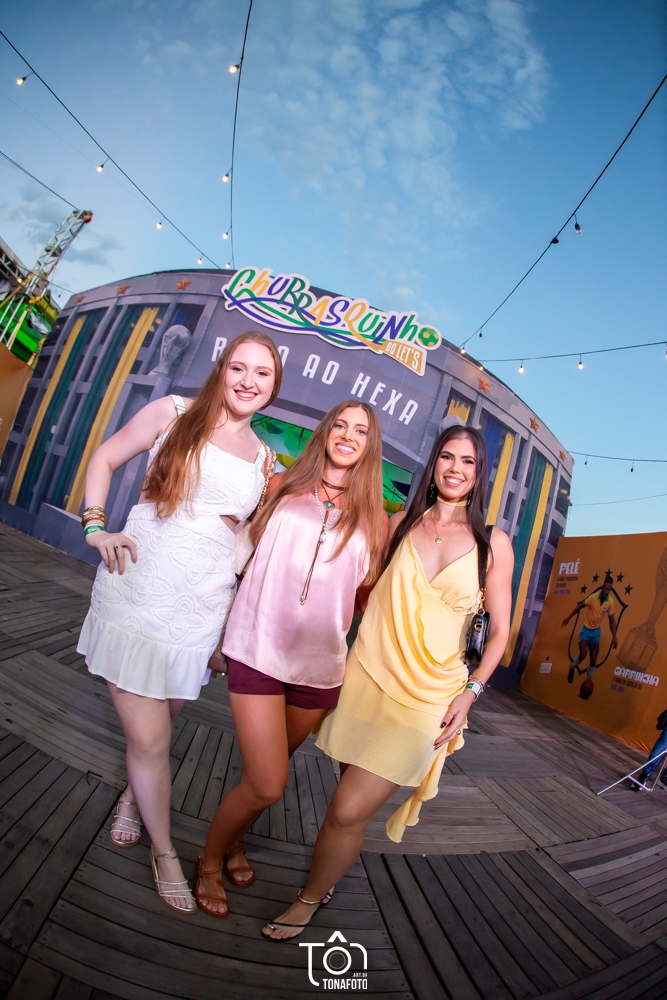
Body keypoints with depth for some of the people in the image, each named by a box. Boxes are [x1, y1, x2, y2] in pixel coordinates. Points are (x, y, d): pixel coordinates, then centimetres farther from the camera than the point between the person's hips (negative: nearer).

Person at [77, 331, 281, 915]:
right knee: (148, 738, 3)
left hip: (200, 610, 3)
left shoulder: (263, 458, 9)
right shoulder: (173, 413, -1)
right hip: (136, 594, -3)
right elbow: (105, 459, 7)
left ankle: (134, 795, 50)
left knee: (159, 725, 17)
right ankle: (163, 849, 29)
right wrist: (95, 526, -6)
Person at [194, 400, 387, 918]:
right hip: (258, 647, -2)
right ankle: (210, 862, 29)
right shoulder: (282, 486, 3)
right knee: (267, 786, -3)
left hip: (320, 662, 2)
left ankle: (235, 839, 51)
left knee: (270, 773, 19)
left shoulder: (373, 517, 5)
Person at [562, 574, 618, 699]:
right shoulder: (593, 597, -23)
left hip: (596, 631, 3)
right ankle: (572, 668, 14)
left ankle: (588, 682, 14)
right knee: (583, 654, -18)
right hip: (586, 629, -3)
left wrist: (614, 637, -8)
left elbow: (612, 620, -3)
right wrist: (568, 617, -4)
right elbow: (580, 606, -7)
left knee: (593, 660, 1)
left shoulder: (611, 601, -13)